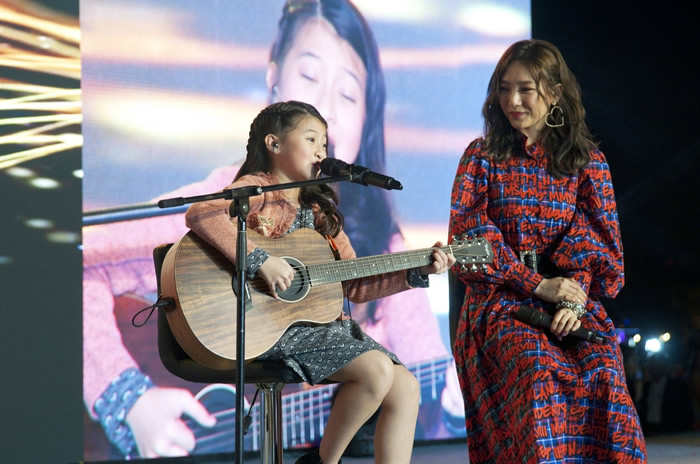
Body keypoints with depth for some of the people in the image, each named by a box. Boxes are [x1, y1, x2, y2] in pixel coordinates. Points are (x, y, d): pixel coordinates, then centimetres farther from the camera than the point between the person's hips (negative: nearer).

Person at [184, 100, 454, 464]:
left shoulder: (319, 210, 19)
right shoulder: (256, 189, -4)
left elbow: (355, 285, 17)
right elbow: (201, 214, -26)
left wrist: (418, 273, 7)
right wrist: (261, 261, -28)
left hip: (322, 321, 8)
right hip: (273, 324, -8)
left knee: (405, 387, -5)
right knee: (378, 369, -22)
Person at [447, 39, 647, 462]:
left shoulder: (587, 162, 13)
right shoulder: (483, 156, 10)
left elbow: (601, 240, 6)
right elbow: (468, 233, -2)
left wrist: (578, 293, -16)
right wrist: (537, 285, -12)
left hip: (575, 301, 1)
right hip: (502, 300, -1)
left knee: (604, 374, -30)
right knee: (538, 372, -34)